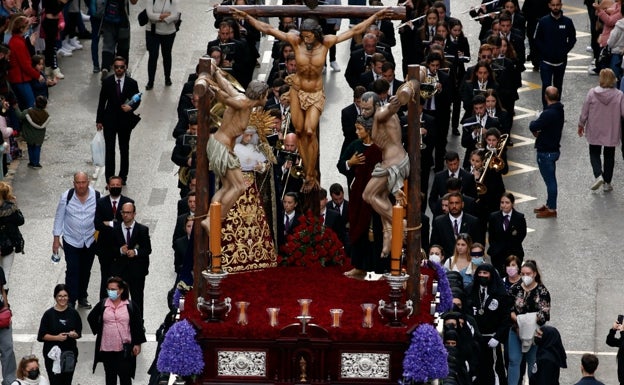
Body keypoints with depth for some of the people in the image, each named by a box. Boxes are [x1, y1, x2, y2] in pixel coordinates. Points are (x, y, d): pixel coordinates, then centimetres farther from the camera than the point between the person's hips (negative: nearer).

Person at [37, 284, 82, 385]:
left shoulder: (73, 313, 4)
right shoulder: (49, 314, -3)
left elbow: (79, 333, 10)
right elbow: (41, 336, -3)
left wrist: (74, 334, -13)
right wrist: (56, 337, -17)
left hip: (70, 353, 2)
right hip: (53, 354, -2)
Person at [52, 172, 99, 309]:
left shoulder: (97, 197, -11)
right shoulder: (66, 197, -12)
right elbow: (59, 217, -3)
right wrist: (56, 238, -3)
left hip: (90, 241, 2)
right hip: (71, 241, -2)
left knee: (85, 271, 16)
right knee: (72, 271, -7)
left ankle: (82, 297, 33)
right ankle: (70, 301, -2)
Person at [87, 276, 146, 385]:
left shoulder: (130, 306, -3)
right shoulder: (102, 305, 2)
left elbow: (138, 325, 0)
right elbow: (91, 318, 17)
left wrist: (137, 344, -3)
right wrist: (98, 330, 8)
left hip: (124, 348, -3)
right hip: (107, 348, 3)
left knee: (125, 376, -4)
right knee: (110, 376, 13)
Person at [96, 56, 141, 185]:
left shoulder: (132, 83, -6)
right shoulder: (107, 82, -5)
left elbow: (137, 100, 1)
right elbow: (102, 101, 1)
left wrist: (131, 107, -22)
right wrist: (99, 120, 1)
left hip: (125, 120, 1)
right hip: (110, 120, -1)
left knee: (124, 149, 13)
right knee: (109, 150, -1)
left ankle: (123, 177, 26)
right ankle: (109, 179, 3)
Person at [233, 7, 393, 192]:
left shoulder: (326, 42, -12)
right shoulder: (296, 41, -12)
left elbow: (355, 31, -7)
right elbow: (267, 29, -10)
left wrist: (375, 16, -7)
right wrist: (247, 17, -13)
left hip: (316, 94, -2)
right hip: (297, 91, 2)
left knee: (310, 132, -17)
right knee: (299, 132, 1)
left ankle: (311, 175, -8)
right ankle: (310, 175, 11)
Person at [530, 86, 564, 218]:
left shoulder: (549, 113, -26)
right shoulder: (559, 110, 5)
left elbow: (533, 127, -30)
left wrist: (533, 125, -8)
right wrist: (539, 130, -6)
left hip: (546, 152, -9)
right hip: (553, 148, 9)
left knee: (550, 180, 0)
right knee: (550, 179, 20)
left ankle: (551, 209, 7)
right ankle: (549, 204, 33)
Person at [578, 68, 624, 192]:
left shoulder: (592, 93, -13)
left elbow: (584, 112, -6)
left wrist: (581, 125, 10)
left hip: (595, 131, 0)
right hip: (612, 133, 0)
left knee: (594, 153, 16)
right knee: (609, 156, 15)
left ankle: (598, 175, -7)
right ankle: (607, 183, 18)